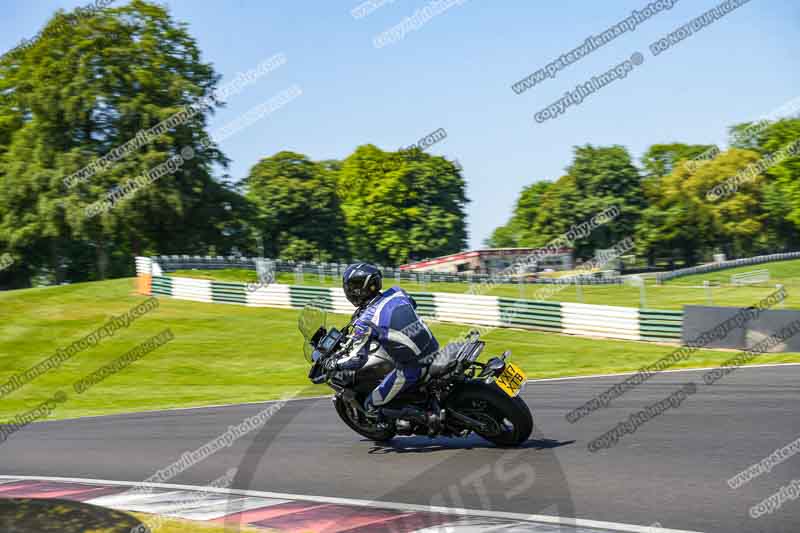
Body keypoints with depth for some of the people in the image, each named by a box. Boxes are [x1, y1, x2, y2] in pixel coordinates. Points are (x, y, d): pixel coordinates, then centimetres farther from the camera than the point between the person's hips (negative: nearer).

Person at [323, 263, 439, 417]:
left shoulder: (366, 320, -14)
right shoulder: (397, 293, 4)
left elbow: (357, 359, -16)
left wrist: (333, 364, 2)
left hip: (411, 369, -7)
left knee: (371, 407, 6)